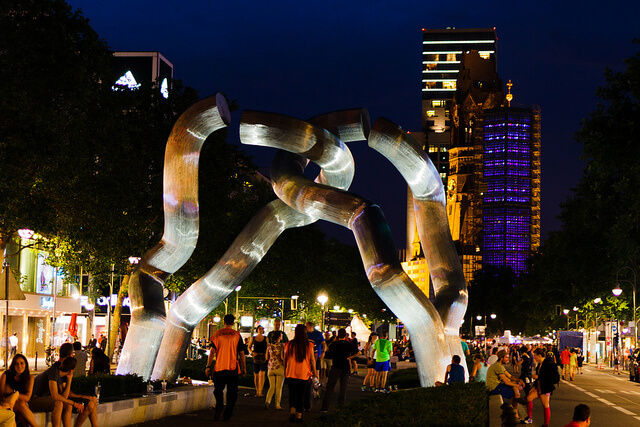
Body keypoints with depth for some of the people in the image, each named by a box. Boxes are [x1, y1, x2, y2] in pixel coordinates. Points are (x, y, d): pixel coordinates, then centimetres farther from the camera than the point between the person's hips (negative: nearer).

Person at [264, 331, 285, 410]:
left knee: (272, 387, 10)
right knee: (279, 387, 5)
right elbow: (282, 357, -14)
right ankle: (277, 405, 7)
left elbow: (267, 358, 9)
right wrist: (285, 365, -2)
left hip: (270, 368, 4)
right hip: (279, 367, -4)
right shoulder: (281, 346, -9)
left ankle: (267, 401, -11)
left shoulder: (269, 346, 6)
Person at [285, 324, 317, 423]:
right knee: (301, 395, 9)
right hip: (304, 374, 0)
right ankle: (299, 416, 9)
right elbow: (312, 360, 0)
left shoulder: (289, 344, -4)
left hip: (291, 374, 1)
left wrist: (285, 371, 17)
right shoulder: (309, 345, -6)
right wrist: (314, 372, 13)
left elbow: (285, 359, 5)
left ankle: (292, 411, -7)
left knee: (292, 394, 12)